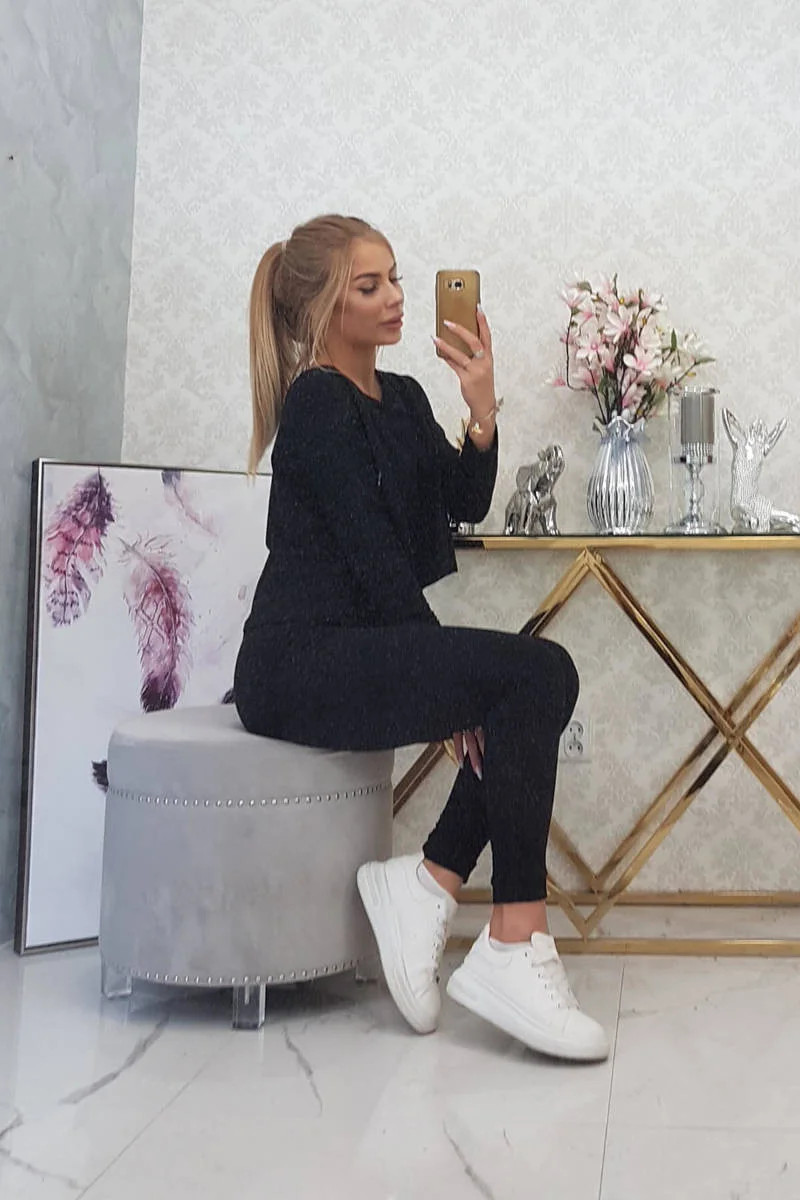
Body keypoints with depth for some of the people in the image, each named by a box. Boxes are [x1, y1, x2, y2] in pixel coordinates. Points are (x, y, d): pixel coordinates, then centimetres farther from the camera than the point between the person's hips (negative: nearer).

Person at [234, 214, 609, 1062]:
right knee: (533, 675, -22)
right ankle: (513, 955, -20)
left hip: (361, 653, 9)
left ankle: (426, 884, -4)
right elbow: (376, 558, -15)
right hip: (299, 666, -9)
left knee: (538, 685, -8)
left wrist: (482, 409, -12)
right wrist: (454, 680, -13)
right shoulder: (316, 403, -10)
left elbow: (465, 504, 5)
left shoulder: (401, 398, 17)